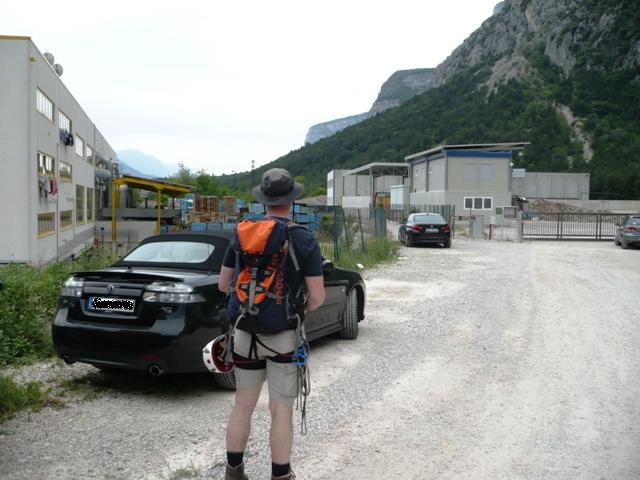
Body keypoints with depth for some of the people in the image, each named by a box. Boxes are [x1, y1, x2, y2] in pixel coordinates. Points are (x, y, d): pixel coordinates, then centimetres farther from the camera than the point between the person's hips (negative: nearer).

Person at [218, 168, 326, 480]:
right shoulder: (305, 241, -10)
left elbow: (223, 284, 6)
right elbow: (317, 297, -11)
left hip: (246, 332, 3)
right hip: (284, 336, -3)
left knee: (243, 405, 15)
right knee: (281, 410, 6)